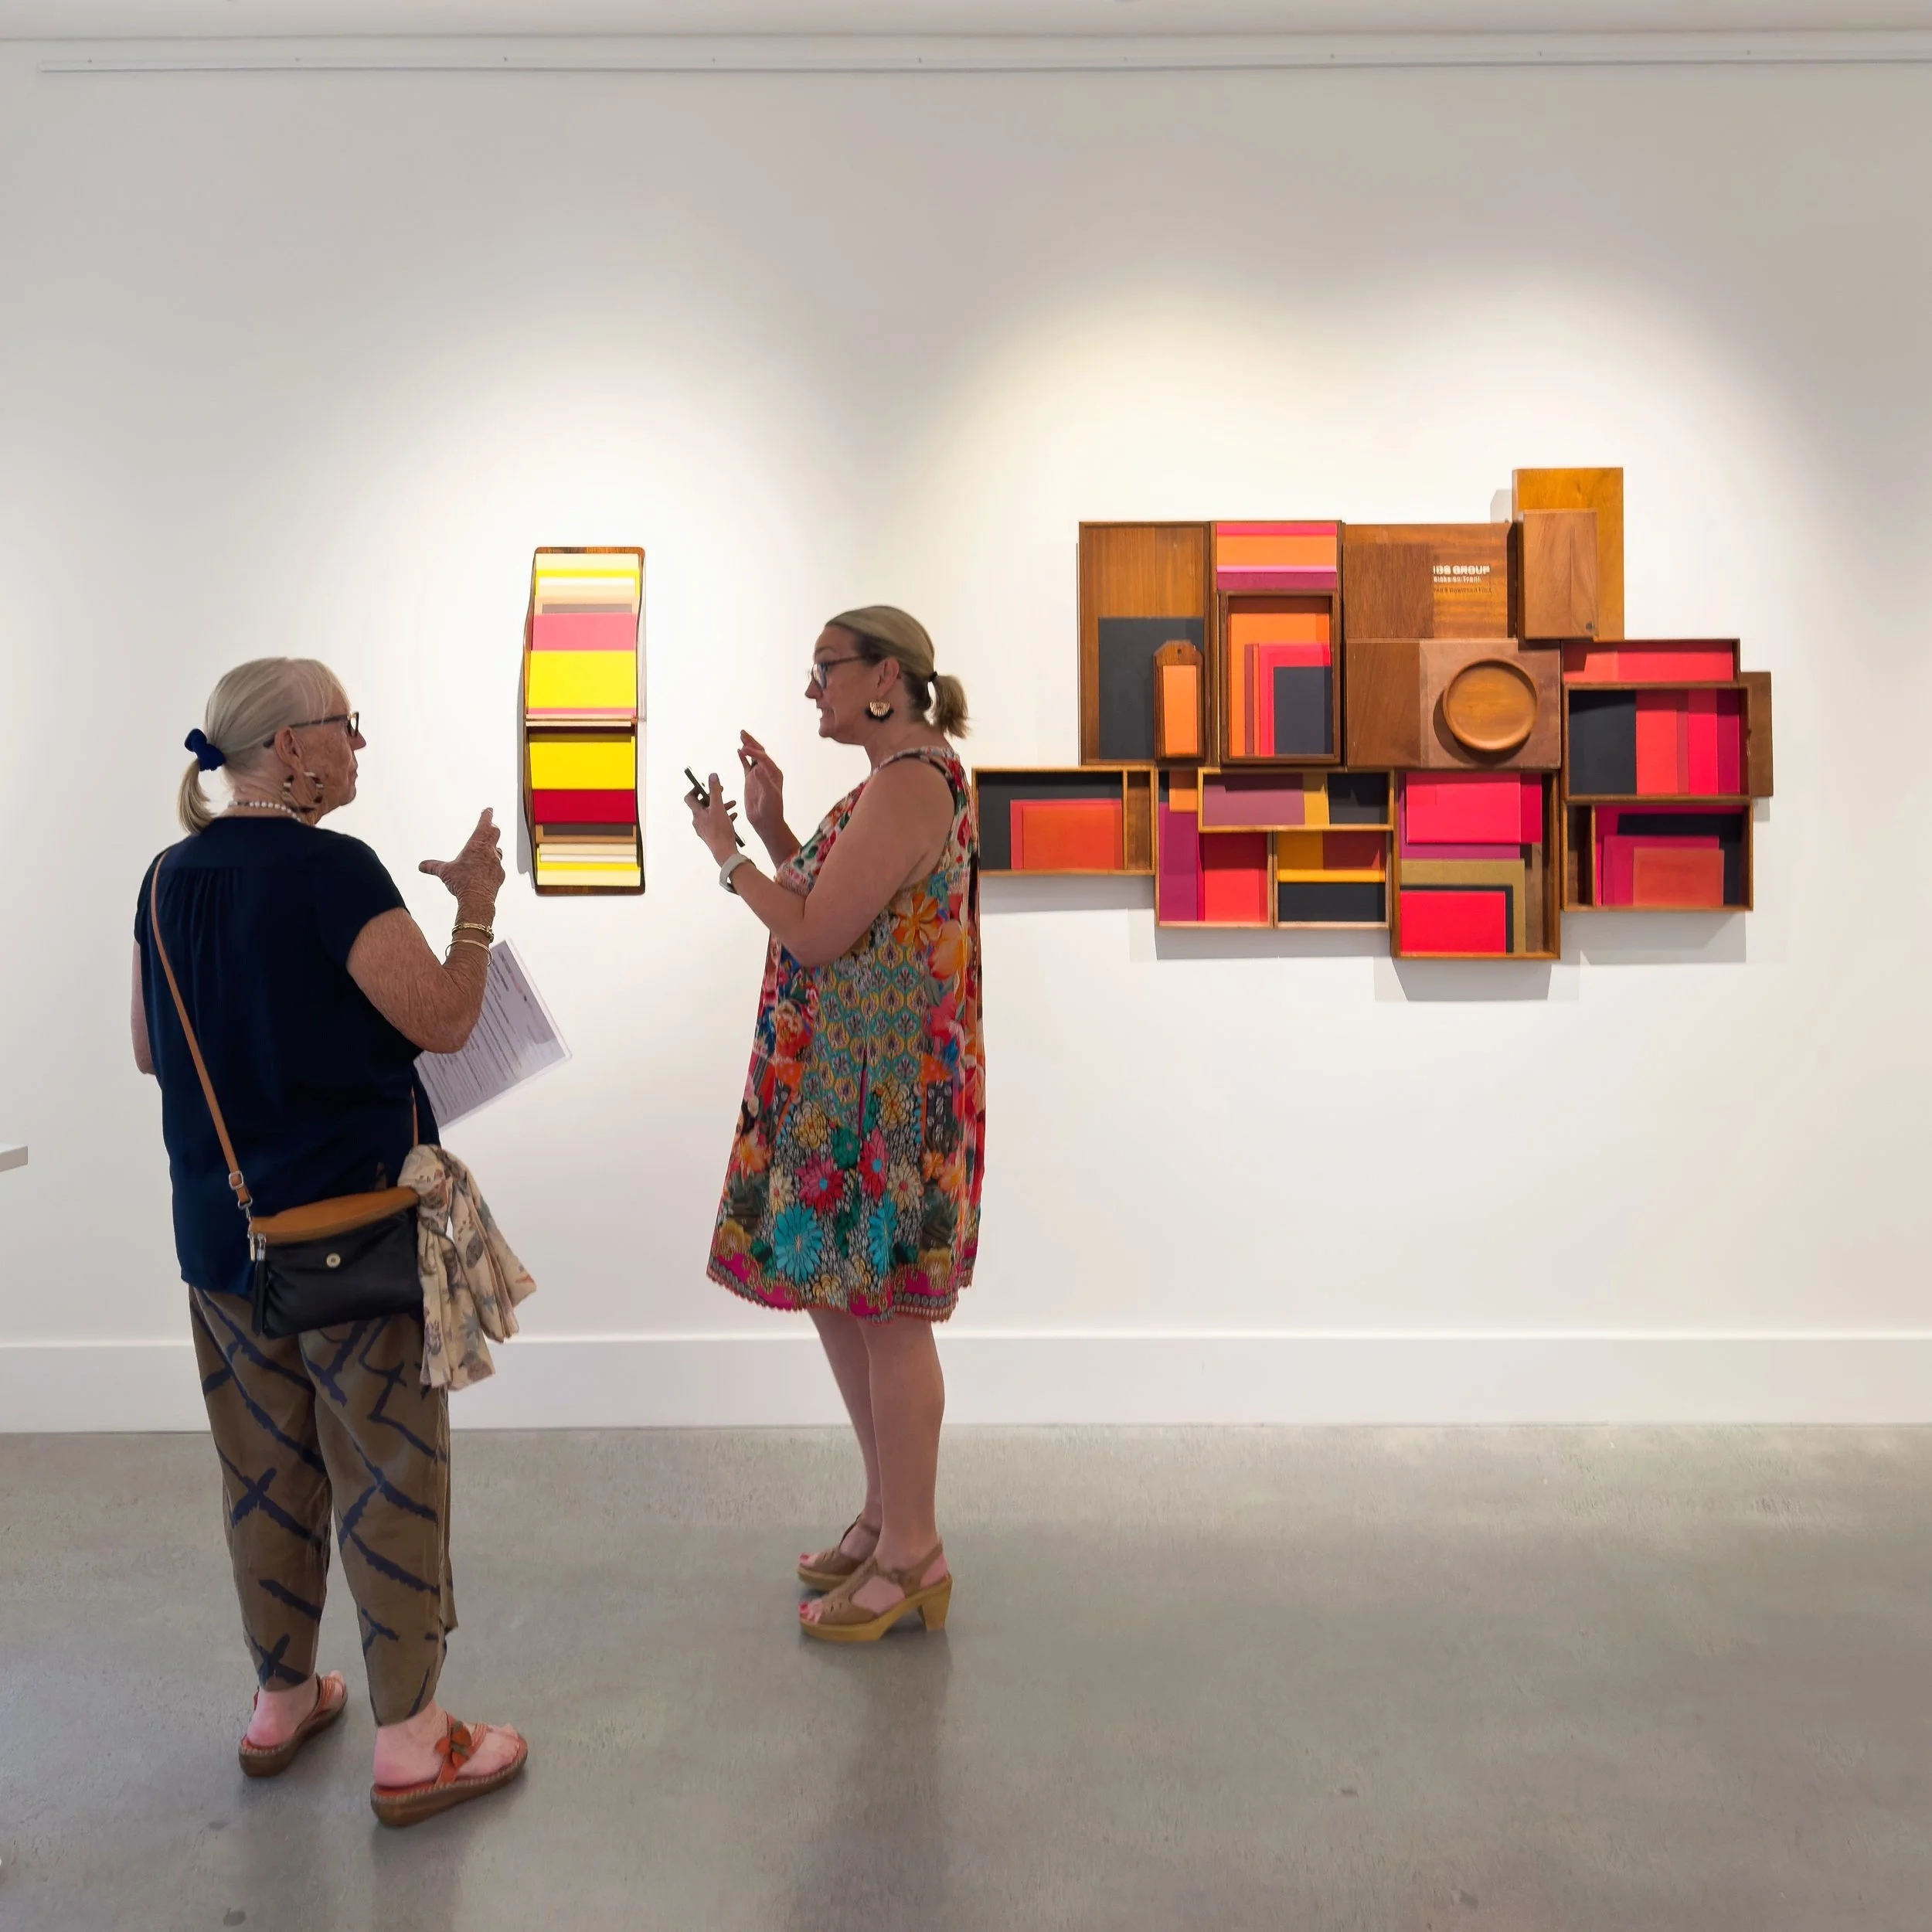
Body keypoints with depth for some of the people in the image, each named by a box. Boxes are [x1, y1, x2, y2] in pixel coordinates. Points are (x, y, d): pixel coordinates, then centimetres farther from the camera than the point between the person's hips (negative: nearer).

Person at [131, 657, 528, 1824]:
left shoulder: (170, 877, 6)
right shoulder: (331, 870, -18)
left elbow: (150, 1051, 13)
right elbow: (443, 1022, -16)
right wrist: (477, 909, -4)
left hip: (220, 1225, 7)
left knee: (267, 1467, 19)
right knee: (390, 1475, 4)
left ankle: (282, 1705, 34)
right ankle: (412, 1745, 15)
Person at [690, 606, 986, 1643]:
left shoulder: (912, 782, -17)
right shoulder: (899, 780, 15)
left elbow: (816, 937, -19)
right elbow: (831, 910, 17)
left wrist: (727, 853, -6)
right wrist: (771, 825, 9)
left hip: (883, 1087, -10)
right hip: (841, 1083, 10)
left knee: (884, 1310, 0)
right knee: (836, 1295, 17)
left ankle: (912, 1558, 16)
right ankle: (887, 1515, 32)